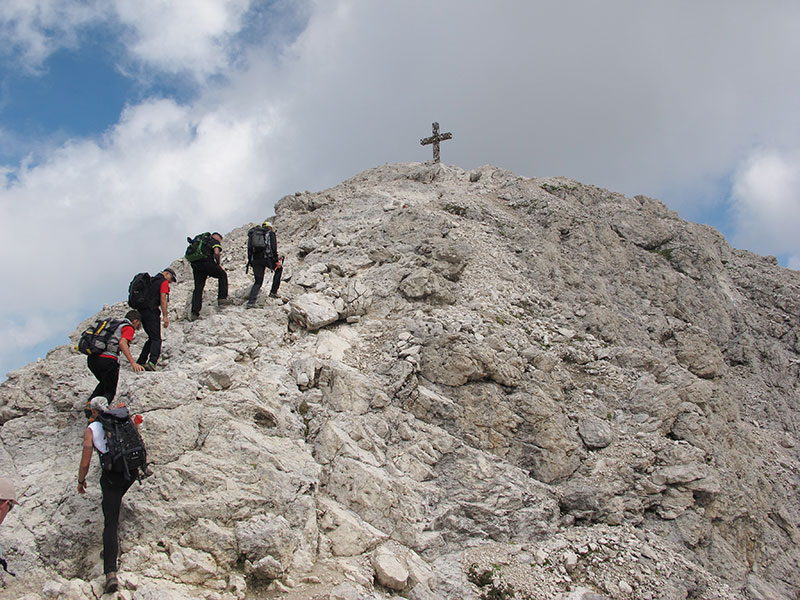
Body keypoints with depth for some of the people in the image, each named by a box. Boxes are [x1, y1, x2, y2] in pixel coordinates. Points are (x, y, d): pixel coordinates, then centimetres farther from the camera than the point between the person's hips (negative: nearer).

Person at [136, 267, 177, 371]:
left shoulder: (151, 280, 24)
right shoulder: (164, 282, 0)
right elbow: (163, 300, -10)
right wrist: (165, 317, -10)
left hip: (141, 312, 8)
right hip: (151, 312, -8)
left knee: (151, 338, 17)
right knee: (156, 339, -9)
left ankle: (140, 362, 13)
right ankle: (152, 362, -27)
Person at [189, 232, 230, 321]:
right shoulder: (215, 241, 12)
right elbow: (216, 253, -10)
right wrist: (219, 263, 6)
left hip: (195, 263, 6)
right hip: (207, 262, -6)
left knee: (198, 288, 7)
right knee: (222, 275, 18)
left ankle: (194, 313, -1)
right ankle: (222, 298, 9)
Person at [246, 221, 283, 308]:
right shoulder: (270, 233, 8)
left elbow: (249, 249, 18)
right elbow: (274, 248, -5)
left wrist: (250, 262, 20)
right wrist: (277, 260, -4)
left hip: (255, 260, 4)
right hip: (267, 258, -4)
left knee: (258, 282, 13)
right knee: (279, 269, 24)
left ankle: (251, 302, -3)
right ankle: (273, 292, 17)